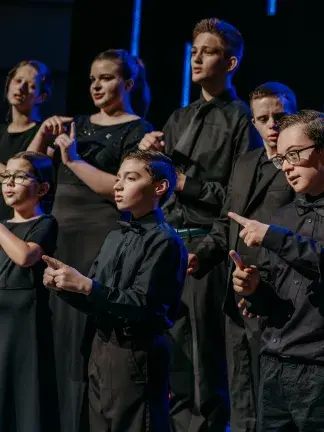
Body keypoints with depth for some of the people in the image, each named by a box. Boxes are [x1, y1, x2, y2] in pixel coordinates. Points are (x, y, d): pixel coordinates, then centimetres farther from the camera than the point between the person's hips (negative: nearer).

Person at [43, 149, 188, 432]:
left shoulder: (164, 240, -12)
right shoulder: (116, 237, 13)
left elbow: (143, 305, -20)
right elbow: (95, 303, 14)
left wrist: (84, 285, -21)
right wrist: (64, 284, -5)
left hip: (136, 354, -8)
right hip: (101, 348, 8)